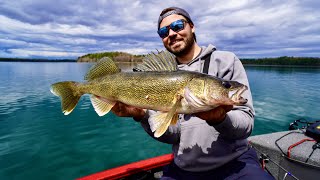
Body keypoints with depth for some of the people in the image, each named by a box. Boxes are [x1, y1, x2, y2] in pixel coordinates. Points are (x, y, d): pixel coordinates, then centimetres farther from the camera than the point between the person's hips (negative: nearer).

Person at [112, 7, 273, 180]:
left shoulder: (226, 61, -4)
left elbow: (246, 124, -9)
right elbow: (173, 133, -3)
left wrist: (219, 119, -29)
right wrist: (142, 115, -18)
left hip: (233, 162, -3)